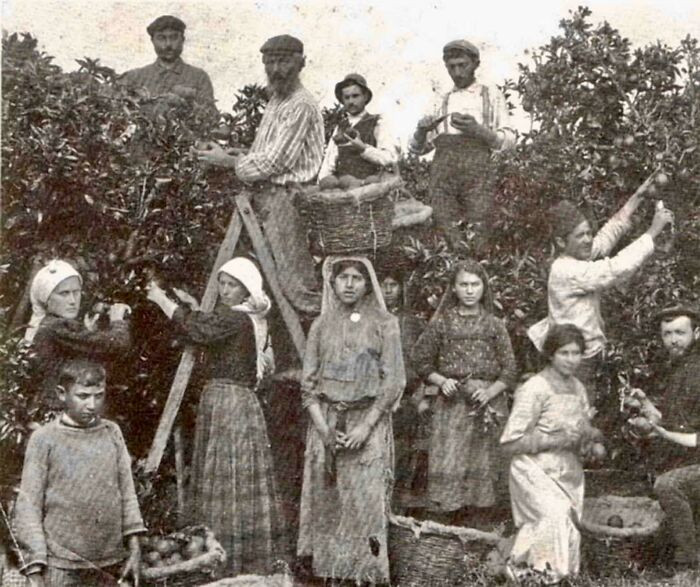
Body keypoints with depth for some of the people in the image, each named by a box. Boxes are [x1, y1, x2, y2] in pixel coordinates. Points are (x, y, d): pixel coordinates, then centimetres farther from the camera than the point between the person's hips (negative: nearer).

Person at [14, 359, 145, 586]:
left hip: (108, 563, 4)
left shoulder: (112, 433, 6)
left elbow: (127, 491, 11)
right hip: (61, 567, -3)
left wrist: (134, 548, 7)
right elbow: (28, 506, -3)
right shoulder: (44, 439, -4)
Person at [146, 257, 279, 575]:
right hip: (244, 403, 10)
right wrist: (195, 307, 15)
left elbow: (198, 331, -23)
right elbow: (212, 331, 23)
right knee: (244, 488, 11)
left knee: (223, 484, -6)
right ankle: (253, 563, 17)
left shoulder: (236, 317, -13)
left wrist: (162, 299, -14)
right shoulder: (252, 320, 14)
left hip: (224, 401, -10)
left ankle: (225, 564, -2)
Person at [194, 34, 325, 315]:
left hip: (287, 199, -10)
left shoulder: (300, 106, -12)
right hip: (266, 198, 10)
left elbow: (274, 162, -16)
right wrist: (227, 154, 9)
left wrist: (228, 161, -7)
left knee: (297, 283, -10)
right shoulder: (275, 100, 18)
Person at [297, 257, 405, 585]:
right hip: (326, 423, 3)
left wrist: (365, 426, -12)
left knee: (365, 502, -8)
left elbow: (394, 383, -4)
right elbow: (309, 383, 7)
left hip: (368, 422, -3)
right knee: (326, 501, 2)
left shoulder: (384, 324, 1)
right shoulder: (321, 325, 10)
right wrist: (323, 427, -6)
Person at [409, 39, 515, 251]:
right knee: (447, 235, -9)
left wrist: (479, 130, -10)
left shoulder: (491, 95, 19)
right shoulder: (443, 102, 26)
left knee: (479, 233, -14)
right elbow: (418, 148, 21)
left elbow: (508, 139, 8)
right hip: (443, 168, 2)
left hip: (476, 168, -2)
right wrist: (421, 130, -2)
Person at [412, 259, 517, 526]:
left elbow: (509, 369, 4)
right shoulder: (441, 323, 4)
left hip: (487, 404, 1)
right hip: (451, 404, -1)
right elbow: (422, 360, 9)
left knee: (483, 466, 3)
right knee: (447, 464, -6)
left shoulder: (494, 325, 6)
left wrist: (490, 392, -11)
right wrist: (441, 381, -8)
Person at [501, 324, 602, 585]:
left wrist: (590, 434, -5)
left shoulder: (577, 387, 8)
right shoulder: (534, 389, -14)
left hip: (569, 472, 7)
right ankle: (520, 565, -12)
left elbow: (584, 431, 19)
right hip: (536, 472, -7)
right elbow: (510, 444, -15)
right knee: (555, 515, -28)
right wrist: (555, 440, -20)